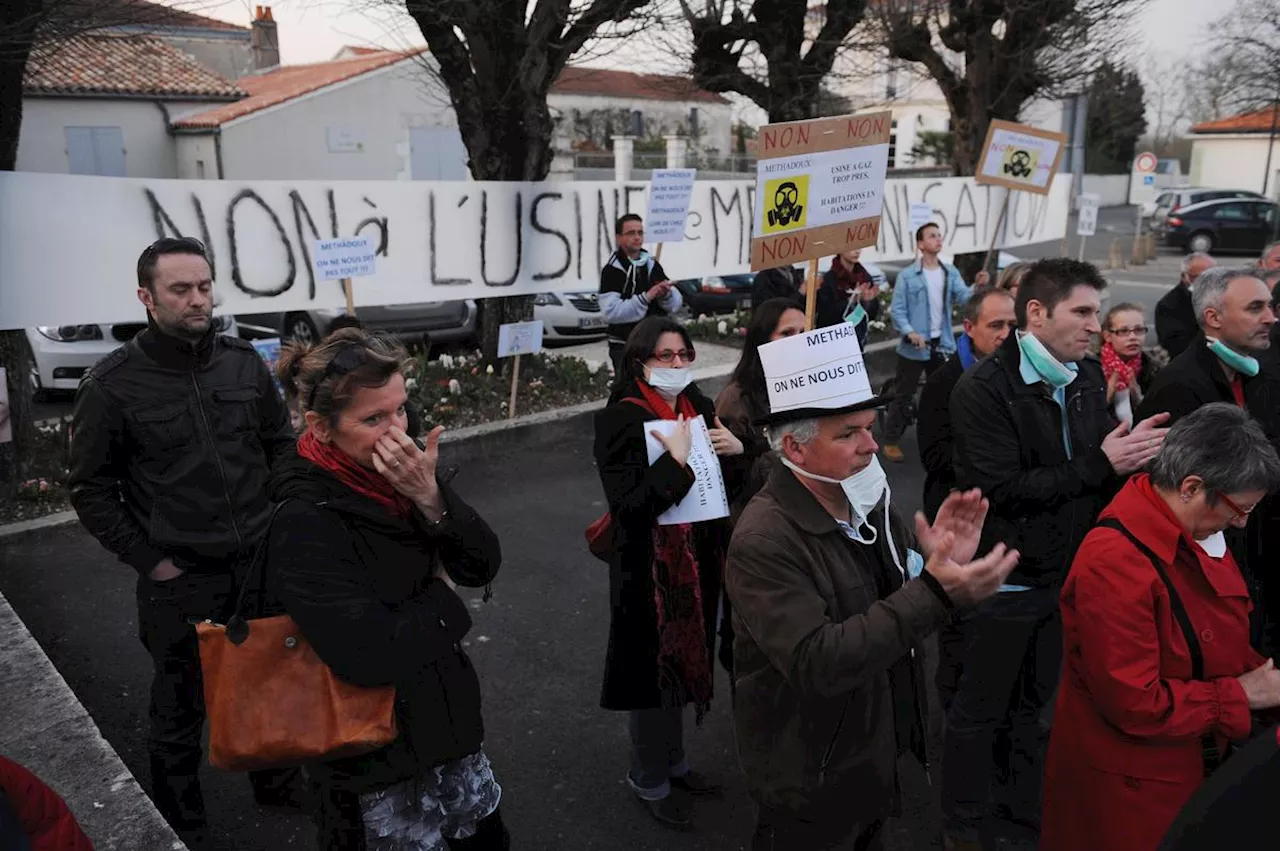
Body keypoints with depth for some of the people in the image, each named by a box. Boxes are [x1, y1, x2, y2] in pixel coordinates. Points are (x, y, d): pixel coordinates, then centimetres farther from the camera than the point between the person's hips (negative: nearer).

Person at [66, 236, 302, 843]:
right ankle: (181, 827, 36)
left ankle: (276, 780, 46)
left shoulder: (244, 362, 0)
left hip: (262, 565, 4)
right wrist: (149, 561, -8)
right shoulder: (113, 383, -10)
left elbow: (281, 445, 10)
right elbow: (90, 488, -4)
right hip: (180, 582, -3)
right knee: (180, 709, 14)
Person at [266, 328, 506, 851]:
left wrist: (429, 497, -23)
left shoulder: (398, 473, -5)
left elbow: (484, 566, -7)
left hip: (444, 720, 7)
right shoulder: (305, 522, -25)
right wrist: (442, 601, -14)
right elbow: (372, 654, -31)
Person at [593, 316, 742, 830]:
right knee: (654, 670, 7)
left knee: (684, 662, 20)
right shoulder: (620, 420, -16)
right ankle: (649, 781, 29)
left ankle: (674, 763, 41)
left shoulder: (697, 406, 4)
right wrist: (676, 460, -27)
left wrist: (737, 448, -7)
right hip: (649, 568, -7)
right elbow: (628, 504, -25)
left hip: (698, 560, 7)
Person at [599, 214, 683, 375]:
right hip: (625, 348, -6)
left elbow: (676, 304, 9)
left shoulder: (652, 265, 9)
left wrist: (667, 294, -13)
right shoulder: (612, 270, -8)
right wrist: (646, 297, -25)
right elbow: (612, 311, -20)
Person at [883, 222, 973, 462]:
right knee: (903, 395, 2)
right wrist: (910, 332, -25)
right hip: (914, 346, -5)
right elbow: (897, 309, -10)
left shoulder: (951, 272, 6)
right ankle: (891, 441, 11)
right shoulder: (907, 276, -8)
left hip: (942, 345, 5)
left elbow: (963, 298, -7)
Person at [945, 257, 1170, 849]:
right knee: (978, 713, 10)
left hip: (1064, 574, 6)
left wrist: (1133, 452, -11)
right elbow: (1002, 489, -25)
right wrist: (1100, 466, -23)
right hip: (1003, 583, -6)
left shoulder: (1088, 379, 3)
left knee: (1032, 707, 22)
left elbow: (1103, 467, 11)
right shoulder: (983, 390, -18)